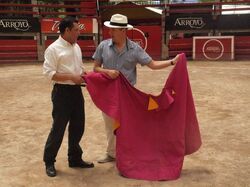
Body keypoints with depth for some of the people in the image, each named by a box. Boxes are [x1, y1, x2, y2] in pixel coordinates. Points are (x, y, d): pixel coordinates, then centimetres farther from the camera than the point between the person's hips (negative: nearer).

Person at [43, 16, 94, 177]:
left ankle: (75, 158, 30)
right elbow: (49, 73, -18)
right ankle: (49, 162, 18)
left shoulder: (76, 47, 10)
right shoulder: (53, 49, -13)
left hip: (76, 91, 8)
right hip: (62, 92, -7)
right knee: (58, 128, 1)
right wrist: (71, 77, -22)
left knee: (78, 127, 14)